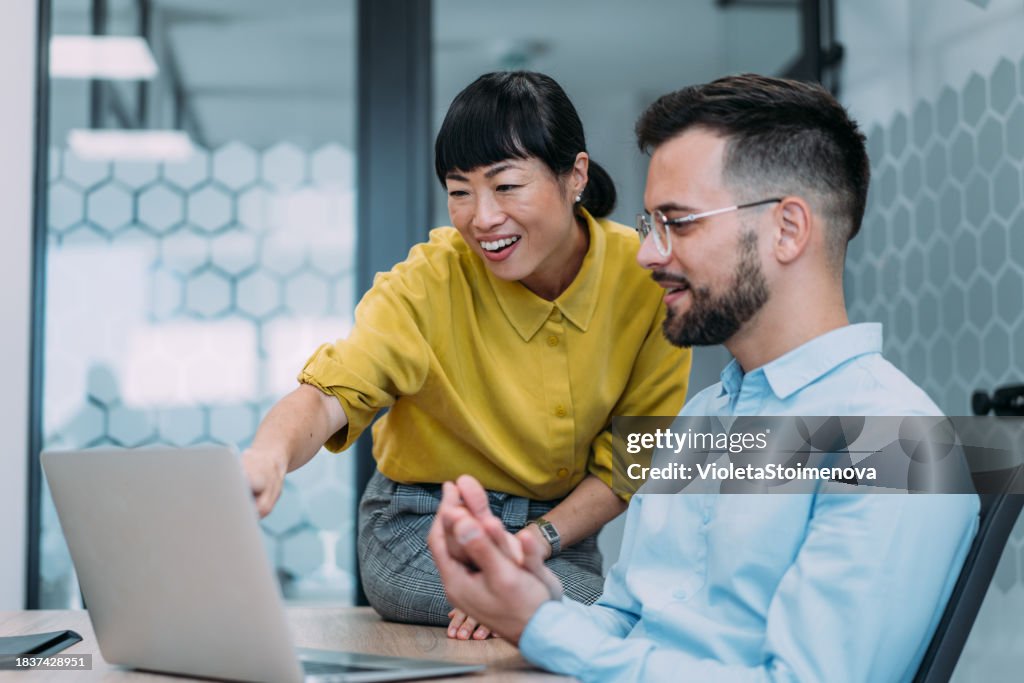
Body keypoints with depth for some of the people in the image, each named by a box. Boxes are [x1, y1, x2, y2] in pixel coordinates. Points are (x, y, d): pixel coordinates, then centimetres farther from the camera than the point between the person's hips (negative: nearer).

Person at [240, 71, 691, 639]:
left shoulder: (646, 277, -11)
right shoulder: (431, 280, -17)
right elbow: (331, 391, -31)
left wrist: (530, 547, -19)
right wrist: (270, 453, -54)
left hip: (563, 533, 4)